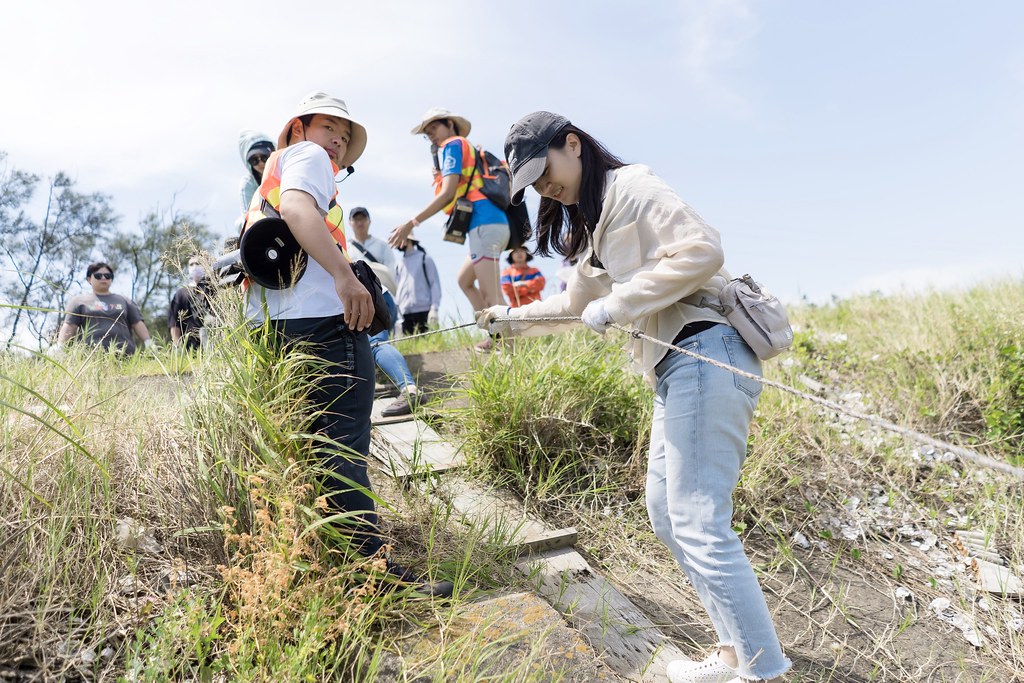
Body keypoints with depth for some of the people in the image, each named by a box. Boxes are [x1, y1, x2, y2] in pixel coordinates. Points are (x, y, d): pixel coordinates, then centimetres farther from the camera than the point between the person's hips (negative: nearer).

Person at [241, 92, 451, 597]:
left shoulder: (269, 176, 33)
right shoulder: (306, 155, 5)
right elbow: (297, 206, -17)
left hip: (274, 325, 10)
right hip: (321, 319, -10)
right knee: (343, 450, -12)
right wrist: (344, 275, -30)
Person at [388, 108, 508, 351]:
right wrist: (441, 176, 17)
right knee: (464, 280, 21)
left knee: (491, 297, -14)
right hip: (496, 222, 10)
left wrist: (411, 223, -11)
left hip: (484, 224, -10)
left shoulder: (452, 144, 3)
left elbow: (448, 194, -10)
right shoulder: (470, 149, 29)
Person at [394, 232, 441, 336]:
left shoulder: (425, 258, 5)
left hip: (423, 311, -4)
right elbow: (398, 287, 20)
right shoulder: (400, 263, 18)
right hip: (405, 313, 4)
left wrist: (434, 309, -11)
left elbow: (435, 284, 0)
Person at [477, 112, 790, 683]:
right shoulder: (594, 226, 25)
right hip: (675, 368, 10)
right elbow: (574, 305, 36)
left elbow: (702, 249, -17)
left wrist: (617, 304, -15)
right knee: (667, 515, 10)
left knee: (698, 525, -11)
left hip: (706, 356, -10)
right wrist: (512, 320, 35)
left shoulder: (629, 185, -3)